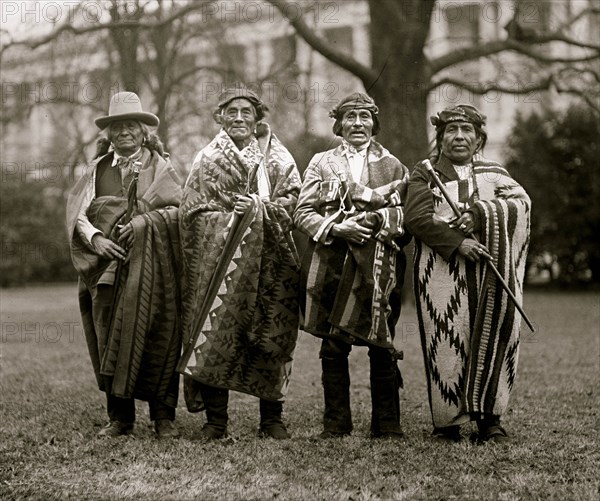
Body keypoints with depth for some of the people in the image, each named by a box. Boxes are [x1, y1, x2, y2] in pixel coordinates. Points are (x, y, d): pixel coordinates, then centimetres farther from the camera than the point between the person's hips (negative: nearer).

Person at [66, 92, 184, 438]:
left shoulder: (161, 167, 9)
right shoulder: (98, 169, 14)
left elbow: (179, 208, -2)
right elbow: (78, 211, 5)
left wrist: (143, 221, -15)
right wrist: (95, 238, -12)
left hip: (153, 267, -2)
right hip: (109, 266, 2)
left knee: (159, 337, -5)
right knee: (112, 340, 1)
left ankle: (164, 417, 3)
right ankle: (120, 418, 8)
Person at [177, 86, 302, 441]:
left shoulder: (278, 158, 10)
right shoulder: (207, 160, 9)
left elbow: (292, 201, 1)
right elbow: (192, 213, 4)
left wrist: (259, 208, -15)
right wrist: (232, 216, -10)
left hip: (269, 261, 1)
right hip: (218, 262, -1)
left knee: (272, 338, 2)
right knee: (214, 336, -5)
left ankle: (272, 419, 13)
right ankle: (216, 421, 4)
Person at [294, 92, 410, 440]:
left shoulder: (393, 166, 12)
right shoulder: (322, 163, 12)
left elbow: (407, 217, 5)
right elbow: (303, 213, 5)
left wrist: (376, 223, -13)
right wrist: (336, 229, -11)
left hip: (378, 267, 0)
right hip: (331, 263, 0)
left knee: (382, 346, -1)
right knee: (333, 346, 1)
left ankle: (387, 425, 8)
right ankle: (336, 424, 10)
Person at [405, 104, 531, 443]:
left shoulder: (494, 173, 19)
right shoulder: (425, 174, 13)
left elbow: (521, 202, -1)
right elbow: (417, 218, -3)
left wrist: (478, 212, -15)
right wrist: (457, 242, -15)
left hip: (489, 271, 2)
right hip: (441, 271, -2)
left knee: (493, 338, -5)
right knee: (447, 343, -6)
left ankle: (489, 418, 2)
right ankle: (449, 421, 0)